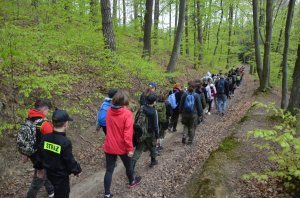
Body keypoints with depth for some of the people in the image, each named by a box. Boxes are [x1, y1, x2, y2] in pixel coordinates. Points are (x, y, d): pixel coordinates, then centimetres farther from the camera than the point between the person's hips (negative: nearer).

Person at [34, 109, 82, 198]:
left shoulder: (45, 138, -11)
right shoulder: (65, 142, -29)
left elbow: (40, 156, 2)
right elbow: (70, 161, -20)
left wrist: (39, 167, 19)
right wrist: (77, 170, -2)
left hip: (50, 174, 6)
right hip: (61, 177, -6)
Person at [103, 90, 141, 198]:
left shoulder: (109, 111, -5)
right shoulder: (127, 114, -22)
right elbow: (128, 133, -23)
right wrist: (130, 148, -15)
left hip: (109, 146, 4)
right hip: (122, 147, -3)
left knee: (109, 170, 13)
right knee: (128, 165, 23)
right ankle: (131, 182, 48)